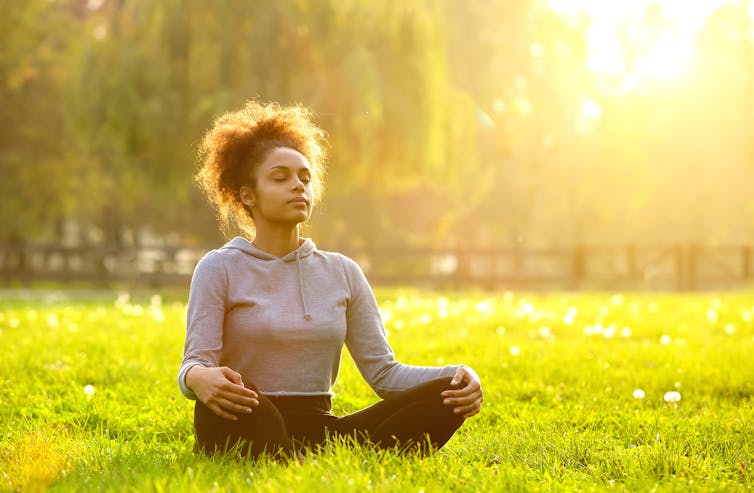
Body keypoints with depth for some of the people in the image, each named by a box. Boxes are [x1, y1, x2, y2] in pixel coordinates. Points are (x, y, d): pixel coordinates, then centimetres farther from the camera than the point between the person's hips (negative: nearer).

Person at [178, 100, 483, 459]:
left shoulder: (342, 272, 14)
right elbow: (195, 365, -8)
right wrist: (198, 378, -35)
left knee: (446, 393, -18)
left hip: (319, 432, 4)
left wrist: (456, 376, -11)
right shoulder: (220, 268, 3)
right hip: (249, 430, -4)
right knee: (222, 400, -40)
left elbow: (383, 370, 8)